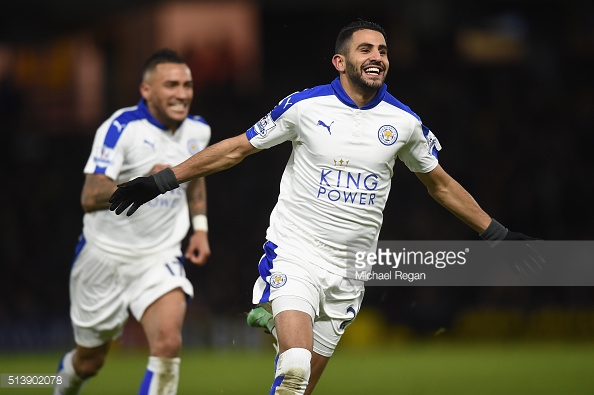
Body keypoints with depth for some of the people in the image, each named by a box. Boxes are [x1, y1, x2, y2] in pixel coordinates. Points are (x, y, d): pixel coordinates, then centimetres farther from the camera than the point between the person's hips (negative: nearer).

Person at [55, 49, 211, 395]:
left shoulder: (198, 131, 1)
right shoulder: (122, 128, -18)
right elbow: (90, 197, -26)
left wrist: (200, 227, 14)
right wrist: (144, 182, -37)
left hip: (160, 257, 3)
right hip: (106, 254, -3)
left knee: (169, 342, -24)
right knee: (89, 360, 14)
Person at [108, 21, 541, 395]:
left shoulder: (404, 121, 3)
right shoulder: (306, 106, -5)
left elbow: (441, 184, 18)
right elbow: (236, 149, 4)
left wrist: (495, 233, 19)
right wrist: (163, 181, 3)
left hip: (348, 270, 4)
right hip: (294, 254, -3)